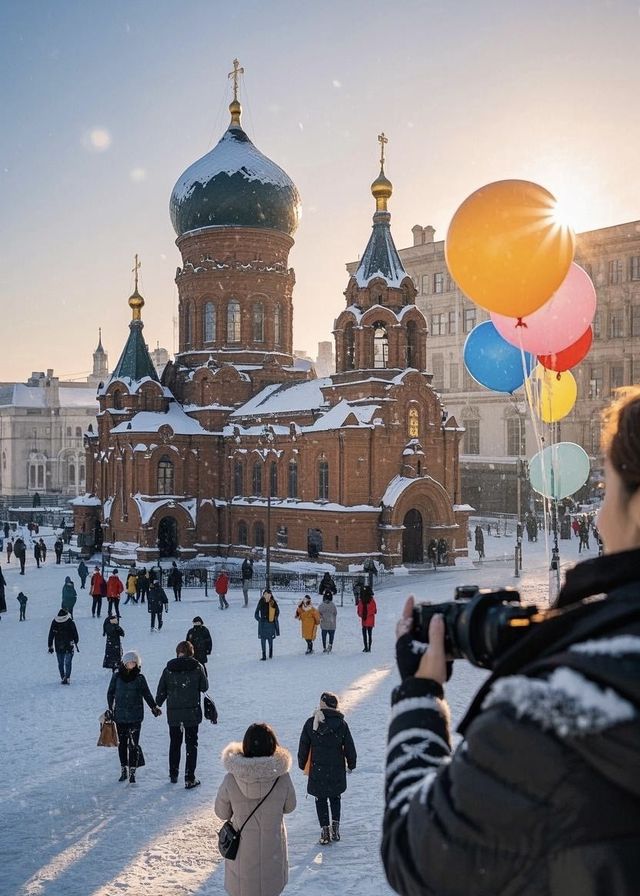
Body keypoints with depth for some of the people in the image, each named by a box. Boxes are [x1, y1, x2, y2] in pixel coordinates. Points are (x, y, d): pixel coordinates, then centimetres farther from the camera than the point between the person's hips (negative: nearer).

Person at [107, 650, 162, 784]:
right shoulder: (117, 676, 2)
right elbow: (110, 693, 9)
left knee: (133, 744, -7)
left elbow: (146, 694, 5)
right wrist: (110, 709, 5)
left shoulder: (139, 678, -1)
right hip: (120, 716, 2)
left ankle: (132, 771, 0)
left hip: (135, 717, -2)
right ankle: (124, 770, 21)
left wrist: (154, 707, -5)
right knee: (122, 744, 9)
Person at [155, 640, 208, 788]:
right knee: (191, 744, 7)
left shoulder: (169, 669, -6)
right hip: (192, 712, -2)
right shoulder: (197, 667, -10)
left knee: (174, 743, 19)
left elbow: (161, 690, 0)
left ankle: (173, 775, 28)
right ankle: (189, 779, 3)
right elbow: (205, 687, 0)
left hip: (173, 713, 2)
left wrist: (158, 704, 17)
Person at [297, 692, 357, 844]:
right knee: (335, 797, 20)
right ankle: (335, 827, 13)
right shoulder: (341, 723, -8)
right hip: (337, 769, 1)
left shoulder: (311, 723, -8)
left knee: (320, 800, 11)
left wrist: (302, 765, 14)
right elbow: (350, 747, -3)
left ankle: (325, 831, 6)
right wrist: (351, 764, 13)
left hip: (317, 770, -1)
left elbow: (303, 747, 0)